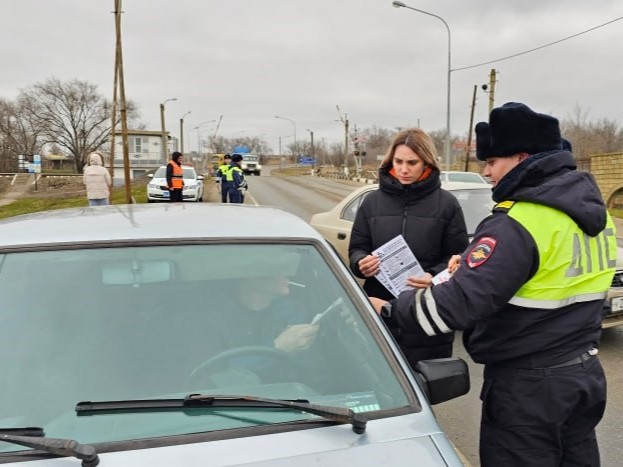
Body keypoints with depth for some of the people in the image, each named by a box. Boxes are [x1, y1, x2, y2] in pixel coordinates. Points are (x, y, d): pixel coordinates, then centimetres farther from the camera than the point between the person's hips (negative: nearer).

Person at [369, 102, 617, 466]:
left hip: (529, 384, -8)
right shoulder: (592, 210, 6)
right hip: (585, 371, 9)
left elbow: (461, 302, -30)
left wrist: (391, 311, -16)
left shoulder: (520, 222, -23)